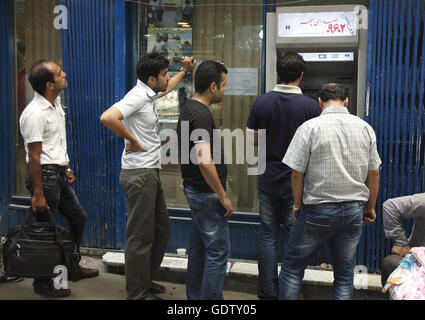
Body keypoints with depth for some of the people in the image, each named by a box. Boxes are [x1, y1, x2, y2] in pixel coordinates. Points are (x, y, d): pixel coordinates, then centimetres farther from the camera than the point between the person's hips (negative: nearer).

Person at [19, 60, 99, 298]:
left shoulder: (56, 103, 9)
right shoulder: (35, 114, -21)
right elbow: (34, 157, -21)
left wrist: (67, 168, 20)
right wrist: (38, 193, -20)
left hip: (59, 173, 10)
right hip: (44, 175, -10)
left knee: (79, 217, 18)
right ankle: (42, 283, 15)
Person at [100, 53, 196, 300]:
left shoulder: (150, 94, 14)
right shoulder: (138, 96, -17)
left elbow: (166, 89, 39)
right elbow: (108, 117, -33)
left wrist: (184, 71, 37)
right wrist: (132, 140, -21)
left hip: (150, 173, 10)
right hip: (139, 174, -10)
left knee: (162, 230, 17)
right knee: (141, 236, -2)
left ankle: (146, 281, 32)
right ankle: (138, 293, 10)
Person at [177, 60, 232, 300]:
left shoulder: (190, 109, 11)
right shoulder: (201, 114, -21)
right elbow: (204, 161, -29)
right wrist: (223, 196, -20)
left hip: (195, 190, 10)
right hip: (207, 193, -10)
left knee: (199, 248, 18)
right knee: (219, 251, -2)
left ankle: (196, 296, 29)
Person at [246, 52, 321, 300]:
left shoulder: (262, 103, -4)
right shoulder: (311, 106, -10)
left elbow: (252, 139, 2)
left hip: (269, 178, 2)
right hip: (297, 181, -1)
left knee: (268, 236, 10)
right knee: (292, 238, 9)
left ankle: (268, 292, 16)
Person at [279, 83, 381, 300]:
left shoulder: (310, 127, -10)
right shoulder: (365, 128, 3)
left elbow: (297, 172, -10)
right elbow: (374, 173, 7)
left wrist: (298, 204, 4)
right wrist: (370, 207, 19)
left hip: (318, 211, -4)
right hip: (354, 211, 4)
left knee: (292, 267, 11)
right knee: (345, 274, 15)